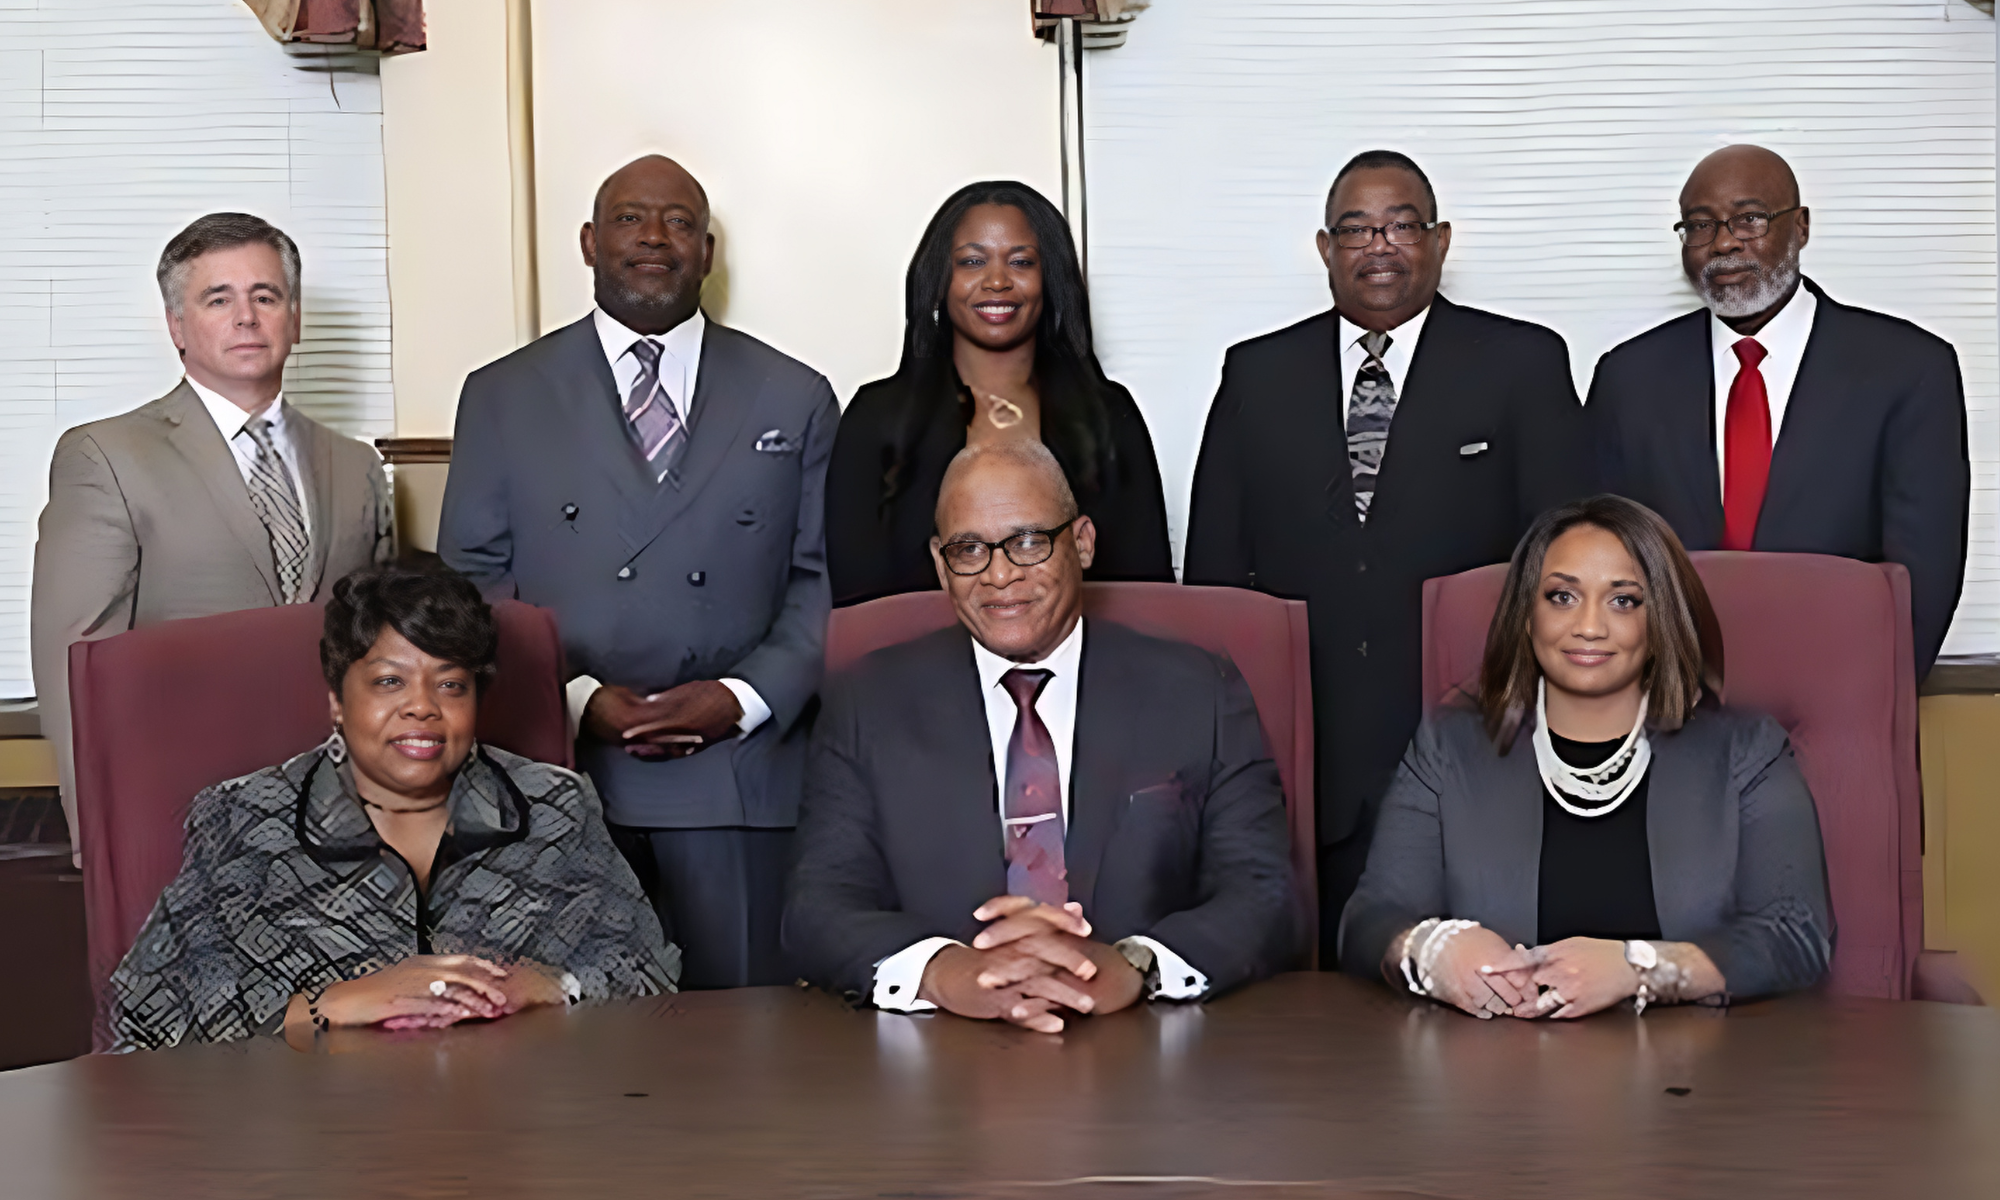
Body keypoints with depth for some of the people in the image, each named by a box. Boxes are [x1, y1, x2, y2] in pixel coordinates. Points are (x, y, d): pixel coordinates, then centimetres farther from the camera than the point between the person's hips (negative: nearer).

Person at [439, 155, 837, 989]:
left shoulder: (793, 401, 12)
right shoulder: (502, 397, 11)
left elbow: (825, 579, 8)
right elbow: (469, 580, 6)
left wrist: (743, 698, -8)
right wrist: (578, 699, -8)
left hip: (738, 778, 1)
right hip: (560, 771, 0)